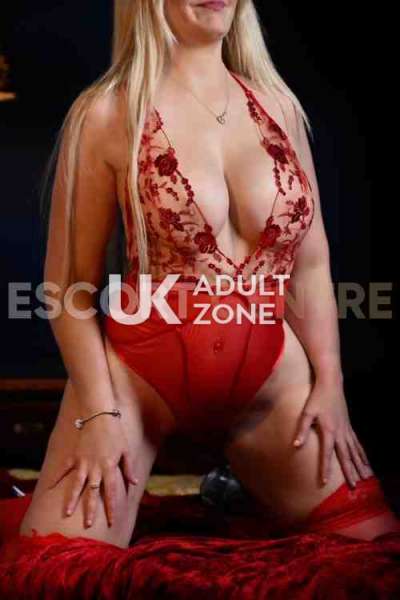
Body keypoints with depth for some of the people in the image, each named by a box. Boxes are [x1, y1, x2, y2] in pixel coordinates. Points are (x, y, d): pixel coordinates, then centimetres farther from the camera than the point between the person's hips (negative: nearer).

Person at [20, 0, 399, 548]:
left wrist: (330, 381, 2)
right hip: (136, 371, -3)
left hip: (268, 376, 4)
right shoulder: (107, 113, -8)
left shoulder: (279, 105, 4)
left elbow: (311, 262, 9)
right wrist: (98, 413, -10)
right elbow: (70, 281, -5)